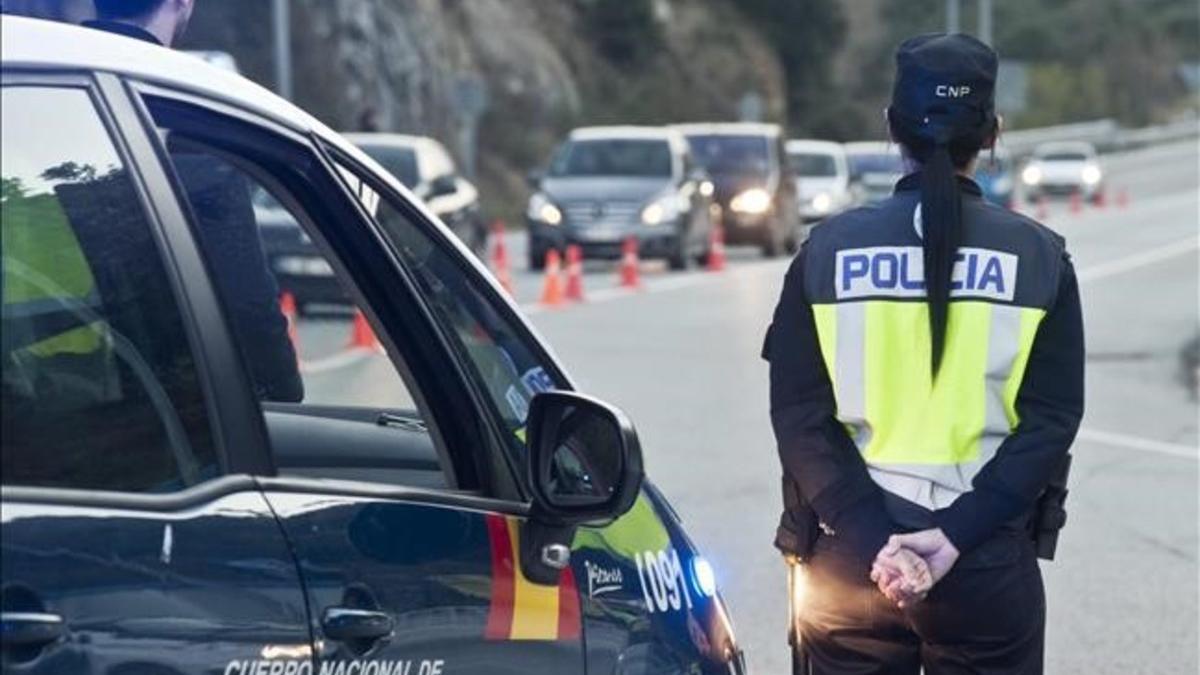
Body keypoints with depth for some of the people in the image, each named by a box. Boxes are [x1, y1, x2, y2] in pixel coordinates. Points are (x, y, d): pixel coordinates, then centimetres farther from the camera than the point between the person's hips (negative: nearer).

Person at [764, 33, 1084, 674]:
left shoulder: (830, 248, -1)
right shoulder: (1037, 256, -2)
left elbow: (799, 415, -6)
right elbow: (1051, 420, -8)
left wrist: (871, 540, -10)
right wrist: (957, 535, -12)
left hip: (850, 554, 1)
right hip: (990, 563, -1)